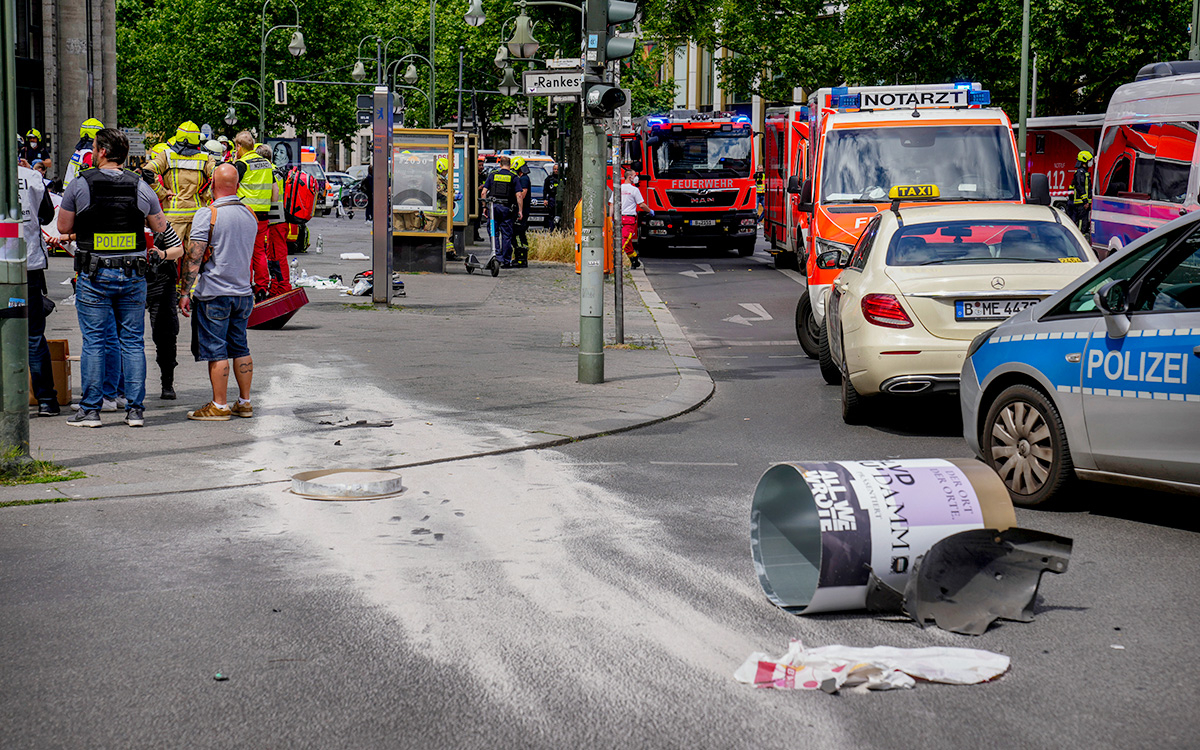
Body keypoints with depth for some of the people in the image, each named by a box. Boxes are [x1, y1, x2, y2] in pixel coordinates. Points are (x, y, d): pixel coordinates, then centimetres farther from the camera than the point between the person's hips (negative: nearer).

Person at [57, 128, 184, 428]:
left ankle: (90, 410, 4)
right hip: (133, 275, 2)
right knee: (133, 341, 7)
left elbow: (63, 227, 5)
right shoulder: (141, 188, 4)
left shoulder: (80, 184, -5)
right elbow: (162, 229, 11)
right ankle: (135, 409, 7)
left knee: (93, 342, 2)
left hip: (93, 276, -2)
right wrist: (164, 253, 28)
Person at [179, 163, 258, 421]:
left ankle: (219, 406, 0)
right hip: (243, 292, 6)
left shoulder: (207, 215, -13)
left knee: (216, 351, -2)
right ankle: (244, 403, 17)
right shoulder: (250, 215, 7)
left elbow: (194, 257, -14)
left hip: (213, 294, -6)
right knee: (240, 349, 13)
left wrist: (187, 293, -10)